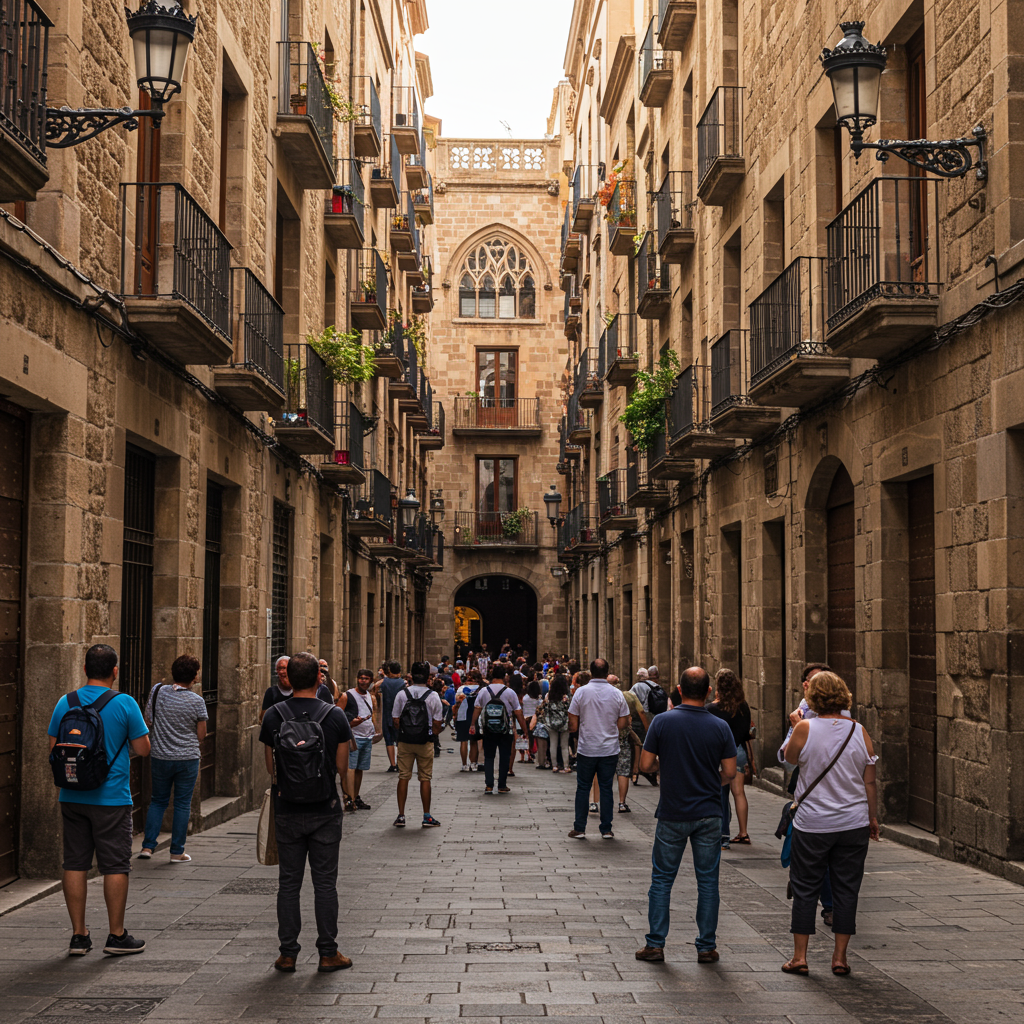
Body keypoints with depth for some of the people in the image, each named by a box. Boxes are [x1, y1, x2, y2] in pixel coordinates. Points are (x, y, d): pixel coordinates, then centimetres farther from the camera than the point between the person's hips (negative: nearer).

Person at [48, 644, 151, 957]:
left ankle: (78, 936, 12)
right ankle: (116, 936, 9)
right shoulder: (124, 703, -9)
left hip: (72, 798, 4)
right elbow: (143, 749, -6)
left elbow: (53, 751, 6)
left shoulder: (65, 703, 1)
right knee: (115, 866, 4)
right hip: (112, 798, -4)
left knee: (75, 864, 9)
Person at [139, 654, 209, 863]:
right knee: (182, 804, 8)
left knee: (158, 801, 17)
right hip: (187, 759, -2)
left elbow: (147, 719, 5)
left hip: (160, 758, 3)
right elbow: (201, 736, -5)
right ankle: (177, 851, 11)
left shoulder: (158, 691, -6)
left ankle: (148, 846, 12)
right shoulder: (197, 701, -12)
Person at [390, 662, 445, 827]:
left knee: (403, 777, 7)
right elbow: (437, 724, -4)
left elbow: (395, 721, -1)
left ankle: (401, 816, 7)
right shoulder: (433, 696, -6)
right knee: (425, 778, 6)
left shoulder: (401, 694, -2)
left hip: (405, 742, 1)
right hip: (425, 743, -1)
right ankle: (427, 817, 10)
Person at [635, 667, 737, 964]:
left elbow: (645, 765, -7)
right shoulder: (720, 727, -5)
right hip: (709, 814, 1)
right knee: (707, 881, 9)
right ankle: (706, 947, 12)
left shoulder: (662, 722, -9)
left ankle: (655, 944, 10)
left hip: (672, 814, -1)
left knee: (662, 879, 9)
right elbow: (730, 772, -2)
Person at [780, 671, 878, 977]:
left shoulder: (805, 728, -11)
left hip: (812, 824, -2)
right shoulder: (859, 732, -2)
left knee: (805, 888, 8)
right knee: (846, 889, 9)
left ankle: (799, 956, 11)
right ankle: (840, 957, 13)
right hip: (853, 823, 2)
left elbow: (789, 758, 7)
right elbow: (870, 783, 4)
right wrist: (873, 817, 15)